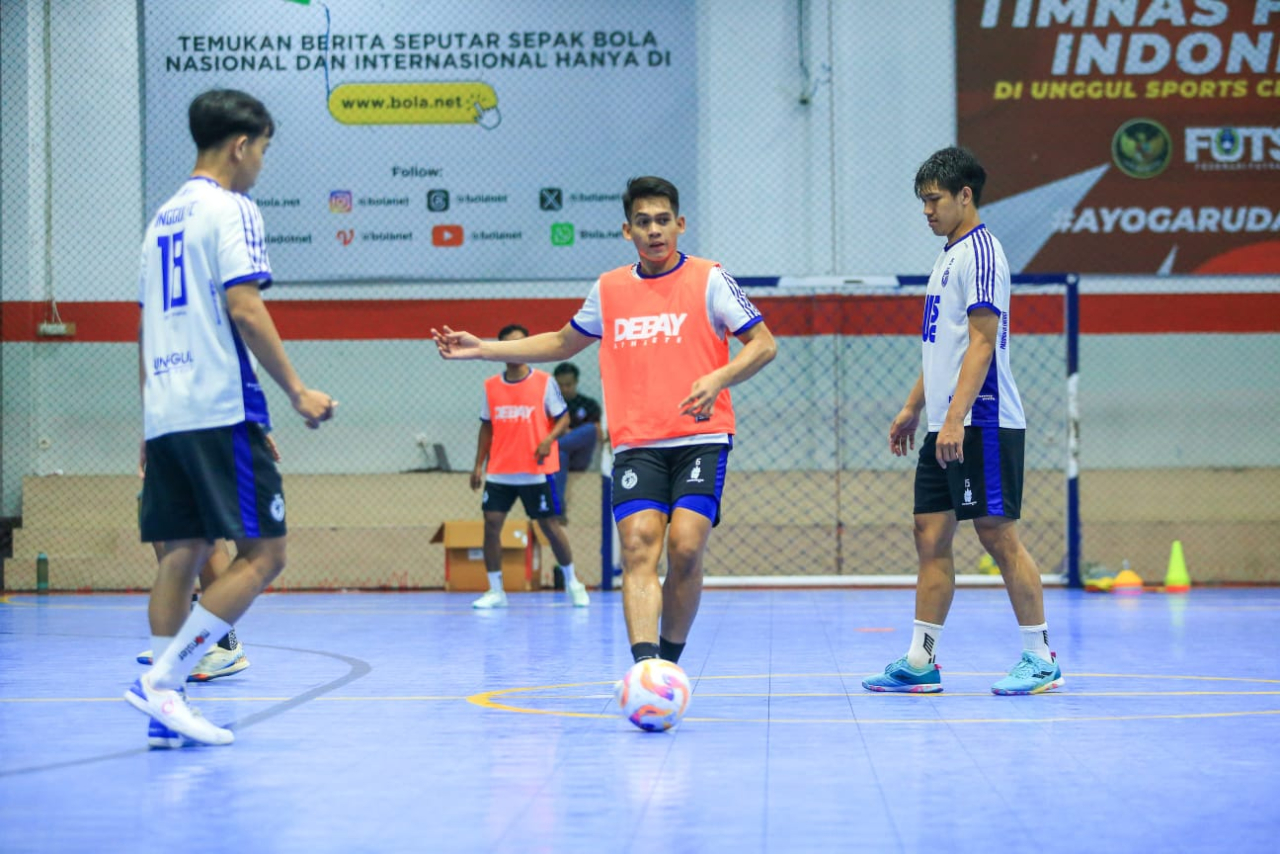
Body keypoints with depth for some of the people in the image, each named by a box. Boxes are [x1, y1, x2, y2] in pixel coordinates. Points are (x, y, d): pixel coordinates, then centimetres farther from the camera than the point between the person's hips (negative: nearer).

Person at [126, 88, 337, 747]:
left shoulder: (163, 218, 21)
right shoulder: (230, 210, -5)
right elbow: (243, 308, -15)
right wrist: (297, 391, -12)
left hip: (163, 415, 9)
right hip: (221, 411, -9)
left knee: (181, 556, 8)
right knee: (261, 554, -5)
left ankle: (165, 714, 4)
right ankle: (161, 680, -12)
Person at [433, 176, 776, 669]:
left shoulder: (708, 279, 2)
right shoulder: (608, 290, 13)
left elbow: (764, 344, 1)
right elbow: (563, 343, 29)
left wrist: (718, 378, -18)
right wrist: (484, 349, 22)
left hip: (701, 438, -2)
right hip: (636, 445, 3)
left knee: (686, 547, -17)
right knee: (638, 544, -17)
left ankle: (669, 663, 1)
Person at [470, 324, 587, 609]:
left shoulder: (544, 382, -2)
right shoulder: (491, 387, 8)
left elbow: (563, 418, -1)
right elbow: (487, 427, 14)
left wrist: (548, 440, -19)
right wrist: (478, 465, 9)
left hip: (537, 471, -3)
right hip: (499, 472, 3)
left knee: (549, 525, 1)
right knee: (491, 524, -6)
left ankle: (572, 583, 18)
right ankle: (495, 590, 3)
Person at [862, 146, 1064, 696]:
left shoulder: (980, 252, -11)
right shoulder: (948, 257, 18)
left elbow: (982, 343, -18)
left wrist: (955, 419, -23)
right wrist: (913, 409, 24)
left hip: (983, 424, -9)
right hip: (945, 427, 9)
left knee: (998, 536, -6)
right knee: (931, 537, 6)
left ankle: (1041, 659, 3)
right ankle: (920, 663, 9)